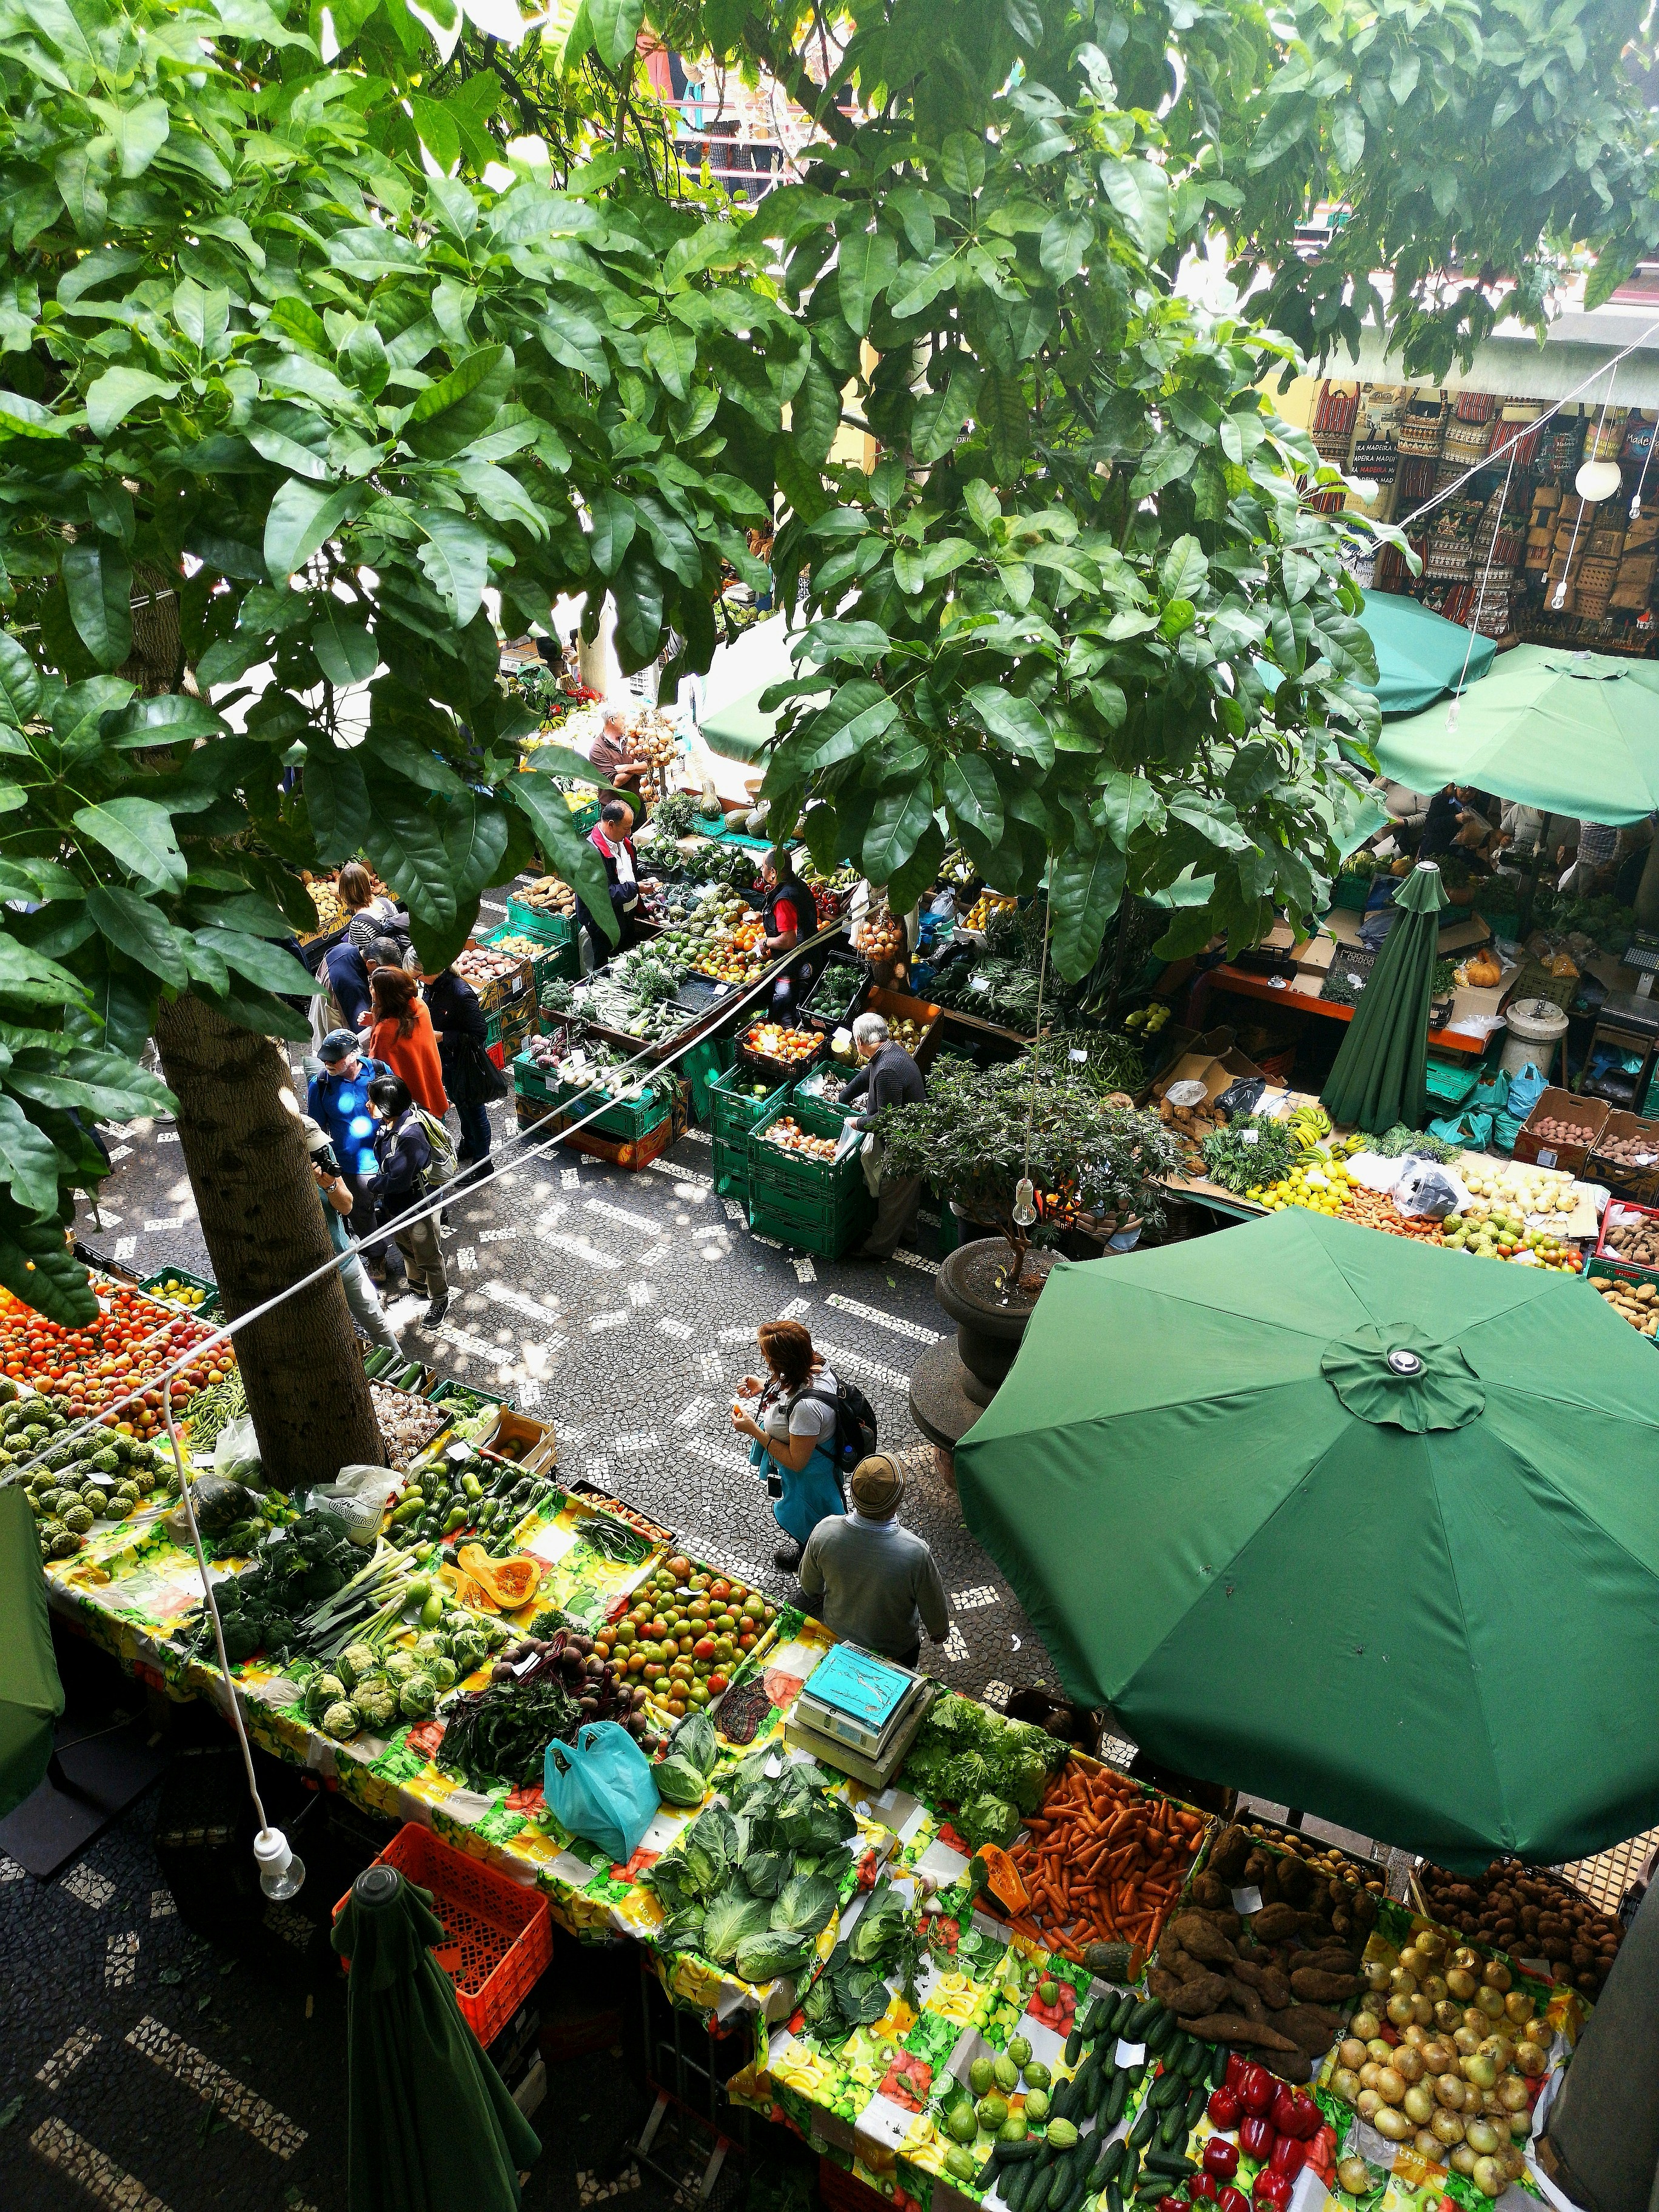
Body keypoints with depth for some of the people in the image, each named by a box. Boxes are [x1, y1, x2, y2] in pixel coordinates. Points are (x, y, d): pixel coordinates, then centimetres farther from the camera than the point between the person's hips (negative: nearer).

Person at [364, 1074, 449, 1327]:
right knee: (406, 1248, 30)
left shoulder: (410, 1136, -35)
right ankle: (417, 1282, 54)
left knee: (428, 1257, 14)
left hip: (417, 1208, -8)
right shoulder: (386, 1126, -7)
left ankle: (440, 1301, 33)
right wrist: (379, 1201, 3)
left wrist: (374, 1187, -14)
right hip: (394, 1207, 8)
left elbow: (398, 1180, -32)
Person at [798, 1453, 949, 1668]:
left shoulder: (824, 1532, -31)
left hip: (838, 1635, 2)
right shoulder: (916, 1553, -40)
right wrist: (939, 1632, 3)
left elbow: (810, 1590, -9)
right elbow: (934, 1611, -20)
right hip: (895, 1650, -2)